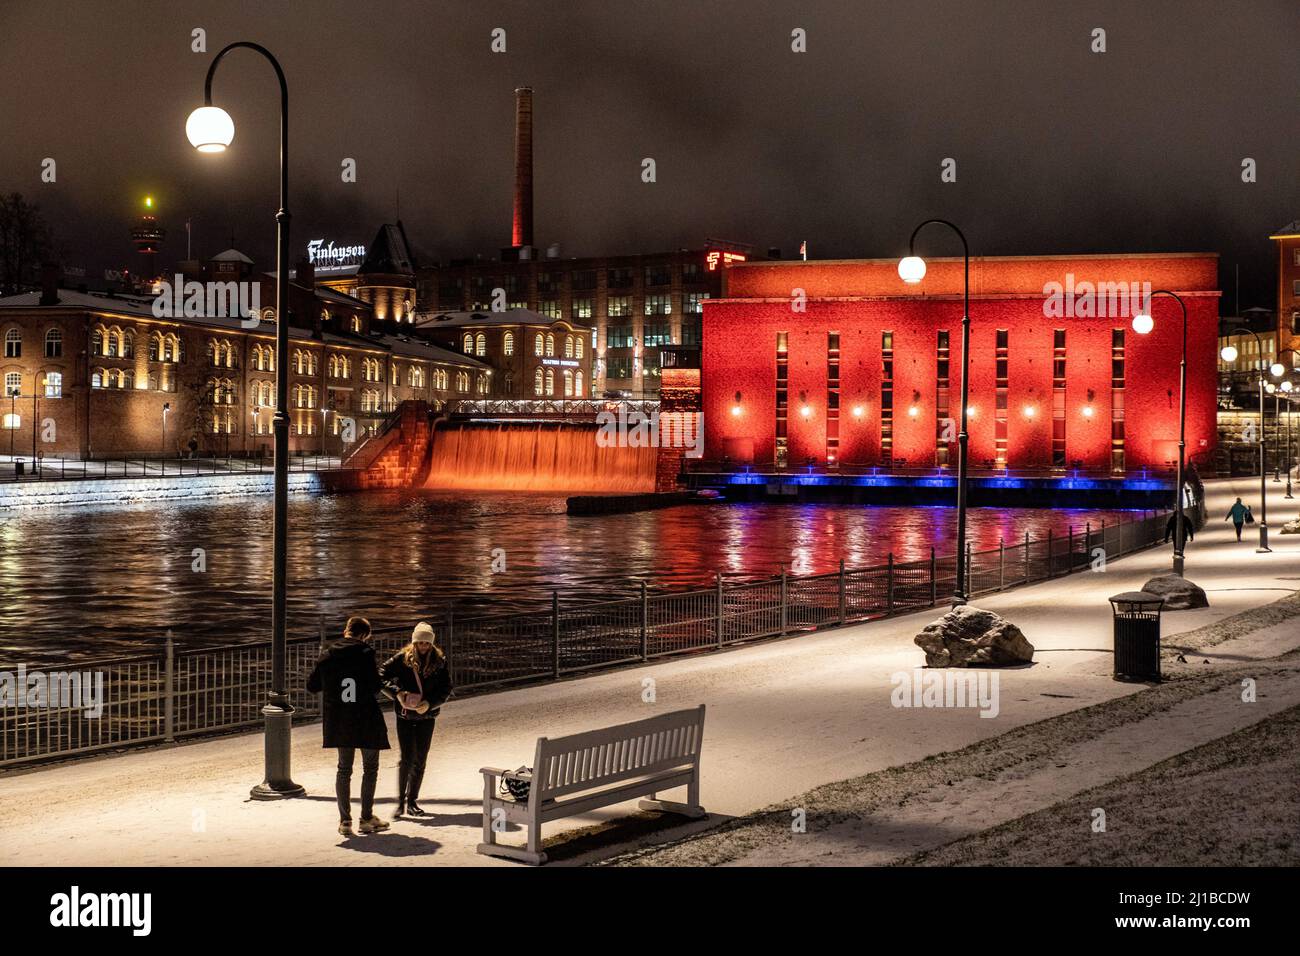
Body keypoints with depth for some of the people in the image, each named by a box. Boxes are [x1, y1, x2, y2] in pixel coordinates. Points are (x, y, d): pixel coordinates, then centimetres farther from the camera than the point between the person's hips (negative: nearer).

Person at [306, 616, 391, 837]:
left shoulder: (327, 655, 3)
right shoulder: (365, 653, -12)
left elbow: (312, 685, 8)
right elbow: (375, 686, -18)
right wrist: (381, 683, 4)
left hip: (338, 720, 4)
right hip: (365, 719, -4)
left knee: (344, 768, 14)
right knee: (370, 768, 10)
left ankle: (345, 820, 10)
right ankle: (367, 818, 11)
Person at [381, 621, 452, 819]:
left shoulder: (439, 661, -3)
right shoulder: (402, 658, -7)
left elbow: (446, 688, -3)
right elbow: (382, 674, -5)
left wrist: (430, 703, -17)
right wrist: (397, 692, -17)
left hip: (426, 716, 3)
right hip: (405, 716, -2)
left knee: (420, 760, 8)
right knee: (407, 759, -9)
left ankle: (412, 801, 20)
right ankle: (401, 801, -1)